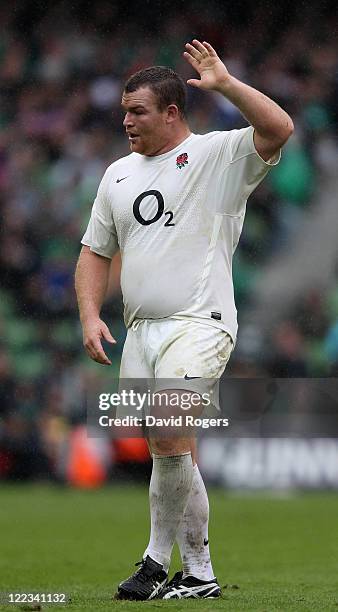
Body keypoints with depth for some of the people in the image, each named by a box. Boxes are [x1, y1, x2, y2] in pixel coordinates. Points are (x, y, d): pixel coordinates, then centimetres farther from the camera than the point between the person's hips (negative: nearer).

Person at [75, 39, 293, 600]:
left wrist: (225, 85, -22)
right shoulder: (119, 174, 18)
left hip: (200, 324, -7)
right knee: (169, 450, 7)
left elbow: (278, 128, -19)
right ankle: (198, 574, 16)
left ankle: (158, 558, -12)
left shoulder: (218, 155, -2)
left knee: (169, 435, -23)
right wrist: (90, 316, 7)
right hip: (140, 332, 7)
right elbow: (96, 251, 21)